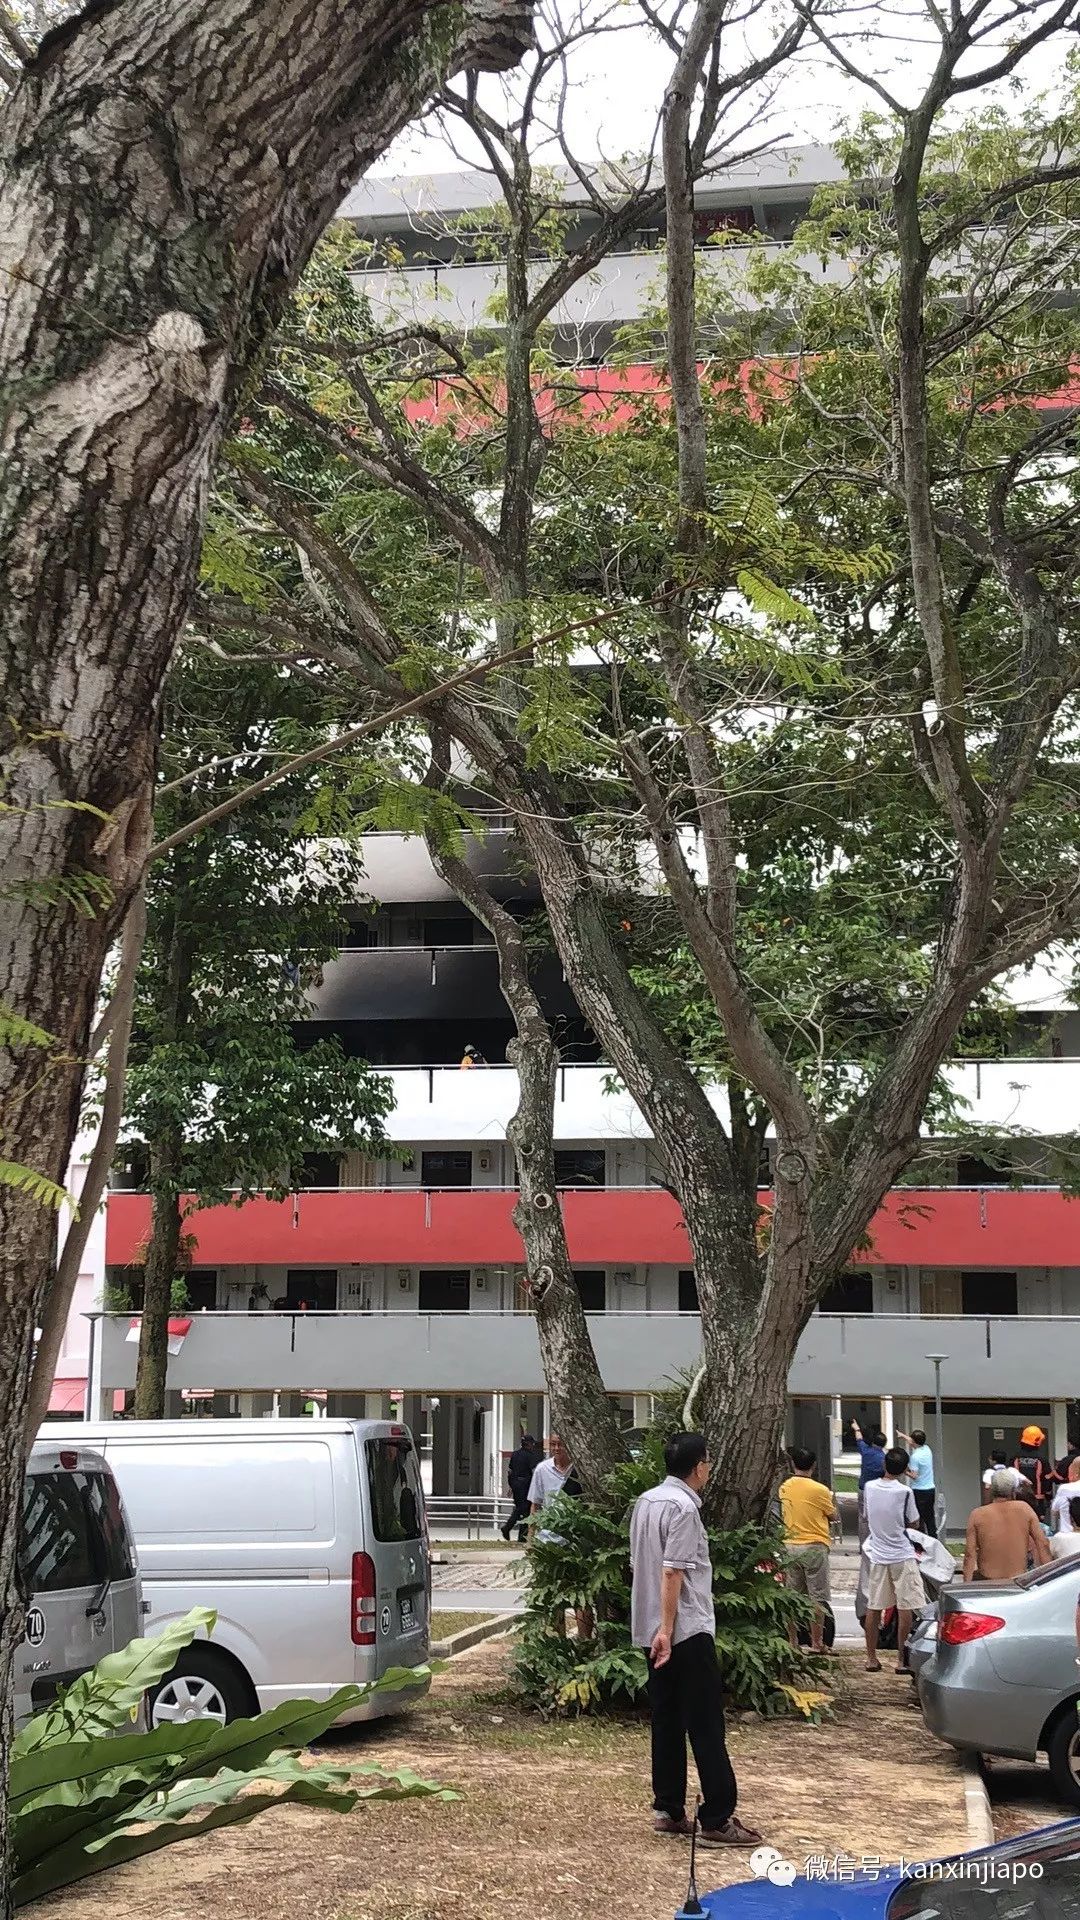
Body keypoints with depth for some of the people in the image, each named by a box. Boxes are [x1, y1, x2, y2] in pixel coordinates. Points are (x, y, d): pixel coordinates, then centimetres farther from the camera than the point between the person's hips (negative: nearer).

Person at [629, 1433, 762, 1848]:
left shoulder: (645, 1502, 11)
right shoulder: (683, 1508, -16)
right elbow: (672, 1572, -21)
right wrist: (666, 1630, -22)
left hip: (652, 1629, 9)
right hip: (686, 1631, -9)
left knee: (666, 1721, 12)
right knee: (706, 1726, -6)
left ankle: (668, 1809, 15)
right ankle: (718, 1820, -6)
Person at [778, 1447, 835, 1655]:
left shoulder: (784, 1488, 2)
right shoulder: (819, 1490, -13)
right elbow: (833, 1516, 1)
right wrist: (832, 1502, 20)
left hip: (790, 1546, 5)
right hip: (814, 1546, -5)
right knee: (817, 1597, 3)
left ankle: (792, 1642, 14)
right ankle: (816, 1643, 4)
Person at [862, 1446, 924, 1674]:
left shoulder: (869, 1487, -2)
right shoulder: (904, 1492, -14)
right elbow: (914, 1523, -3)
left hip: (877, 1554, 4)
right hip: (901, 1555, -4)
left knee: (874, 1607, 10)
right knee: (905, 1608, 3)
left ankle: (871, 1658, 15)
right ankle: (902, 1659, 3)